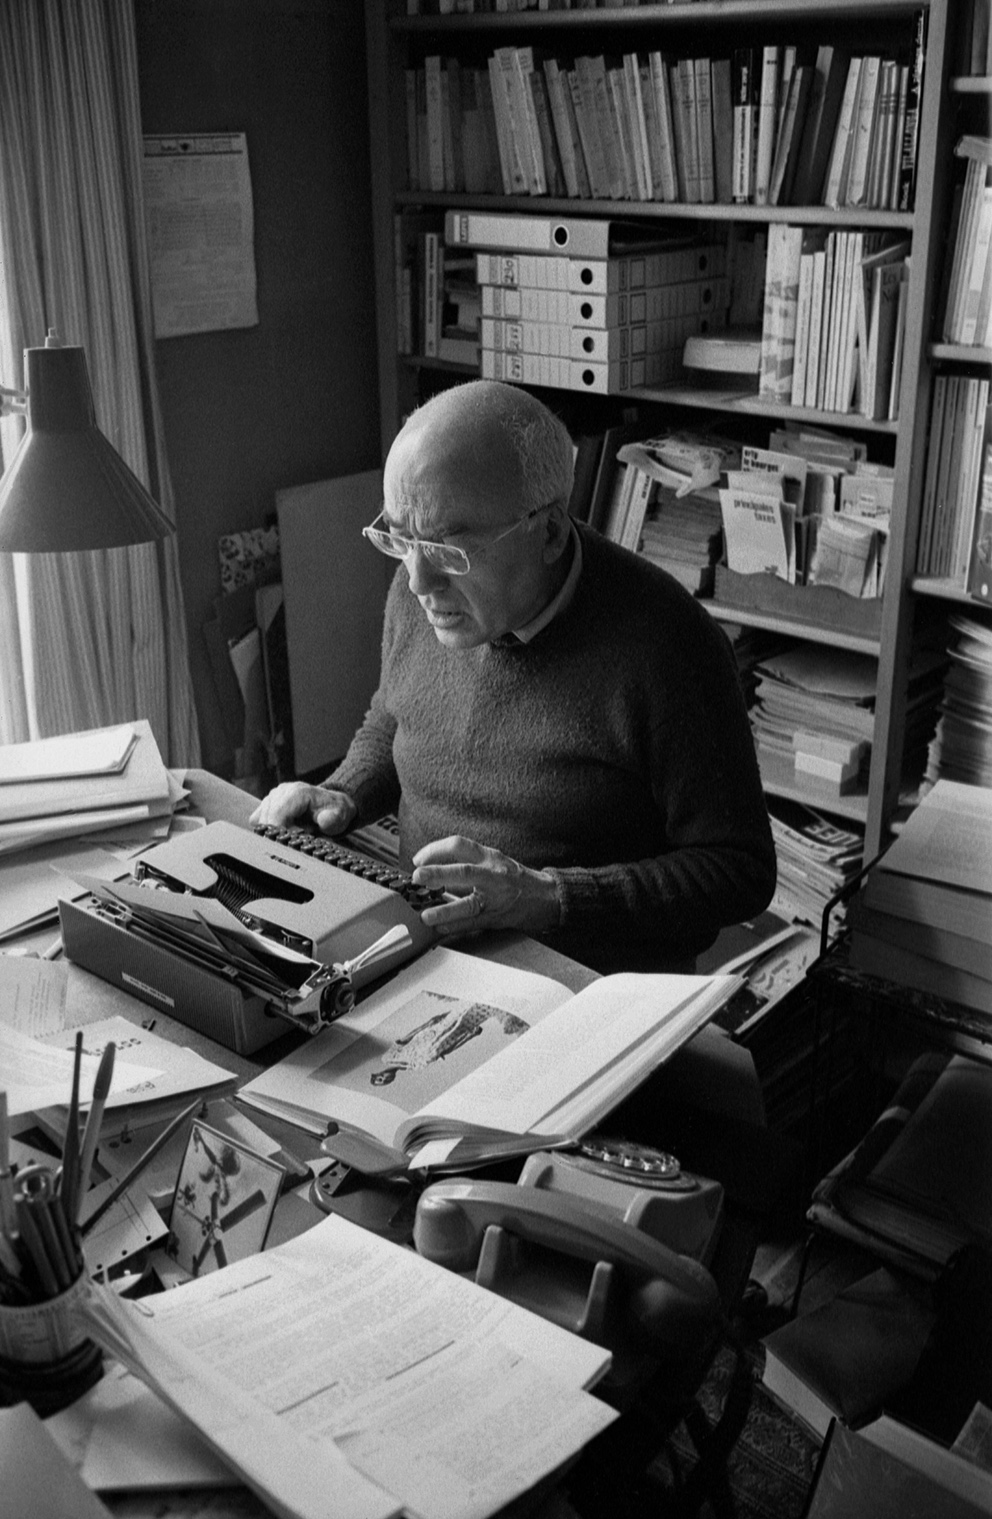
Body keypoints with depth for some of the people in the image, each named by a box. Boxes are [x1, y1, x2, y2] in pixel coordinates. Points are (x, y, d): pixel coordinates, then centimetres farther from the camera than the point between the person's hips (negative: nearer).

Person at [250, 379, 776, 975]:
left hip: (597, 993, -4)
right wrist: (342, 797, 2)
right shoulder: (418, 595, 2)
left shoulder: (664, 643, -19)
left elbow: (740, 872, -15)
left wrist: (546, 897, -24)